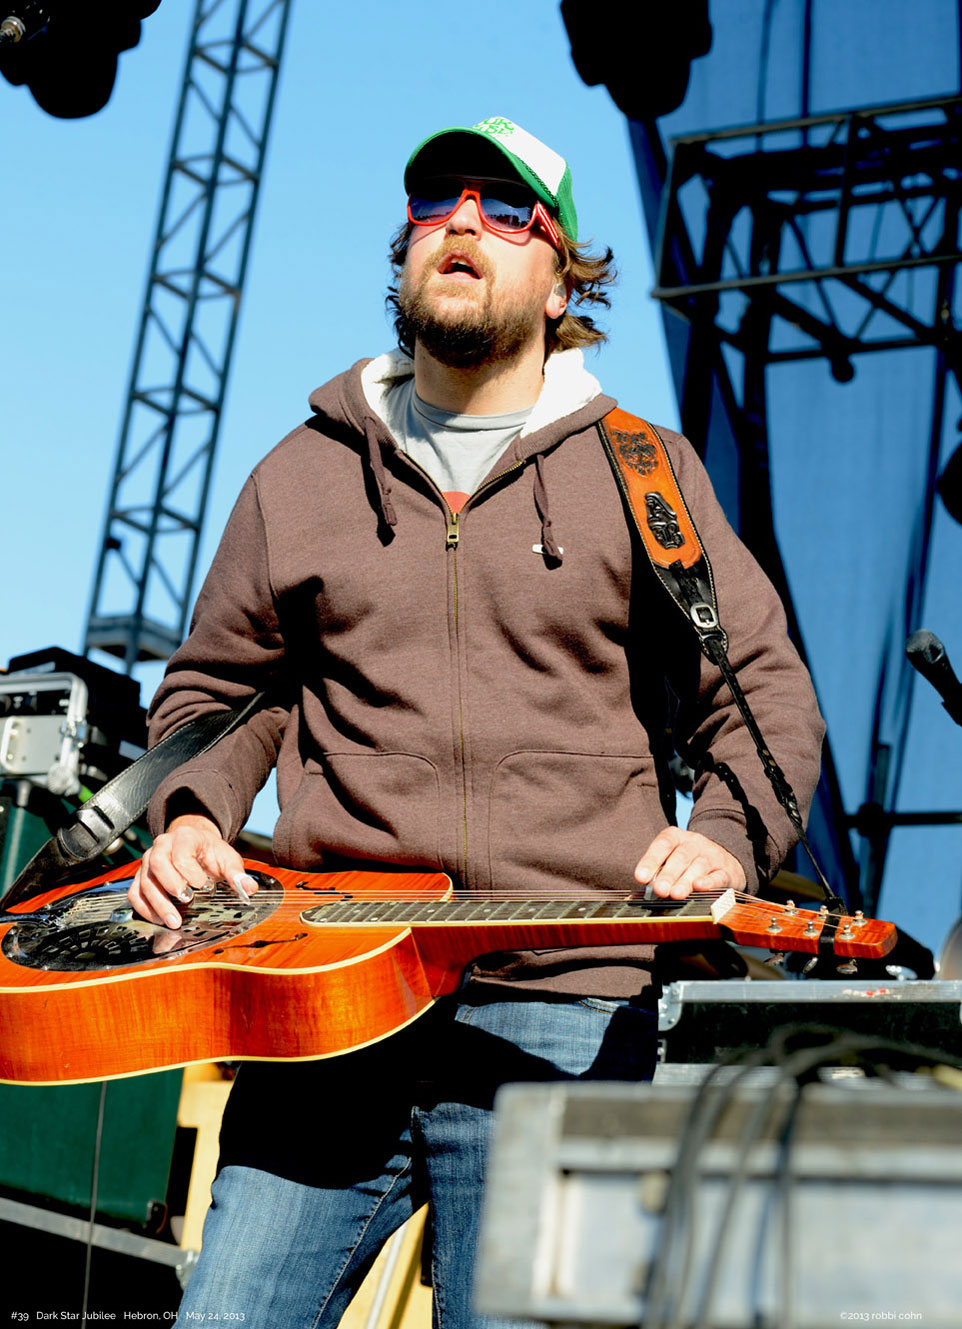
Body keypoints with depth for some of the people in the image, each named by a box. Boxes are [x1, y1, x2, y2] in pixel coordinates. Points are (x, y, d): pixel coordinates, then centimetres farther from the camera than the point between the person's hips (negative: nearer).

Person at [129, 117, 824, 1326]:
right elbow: (216, 687, 24)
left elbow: (761, 688, 10)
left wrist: (725, 837, -8)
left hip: (561, 1017, -1)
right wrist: (191, 817, 4)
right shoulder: (303, 475, 17)